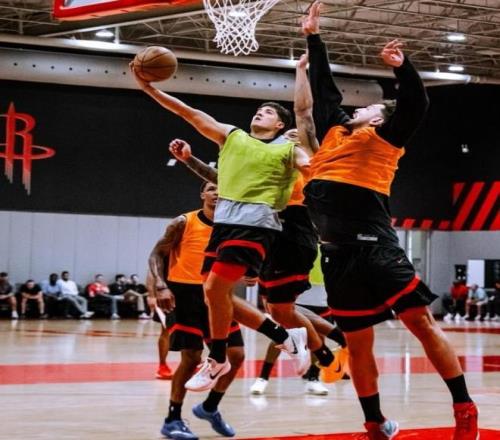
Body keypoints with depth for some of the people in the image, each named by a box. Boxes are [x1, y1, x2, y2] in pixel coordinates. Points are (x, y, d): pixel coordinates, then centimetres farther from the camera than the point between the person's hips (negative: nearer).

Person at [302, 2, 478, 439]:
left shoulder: (386, 135, 10)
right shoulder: (334, 131, 23)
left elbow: (415, 104, -4)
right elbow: (323, 87, 32)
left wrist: (402, 66, -19)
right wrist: (314, 38, 34)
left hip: (373, 243, -5)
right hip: (338, 251, 5)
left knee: (421, 320, -8)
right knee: (358, 344, 7)